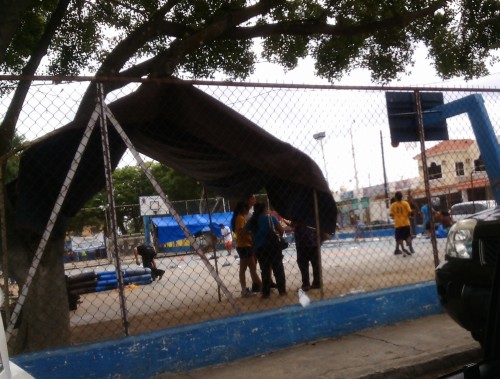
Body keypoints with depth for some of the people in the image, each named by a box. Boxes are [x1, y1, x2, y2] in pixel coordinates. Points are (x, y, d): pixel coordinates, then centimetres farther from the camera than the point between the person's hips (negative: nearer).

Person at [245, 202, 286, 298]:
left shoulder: (251, 221, 6)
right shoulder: (271, 217, -1)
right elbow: (281, 230, -6)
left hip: (260, 248, 2)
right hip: (273, 246, -2)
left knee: (265, 270, 9)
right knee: (278, 269, 8)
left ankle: (266, 292, 9)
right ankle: (282, 290, 9)